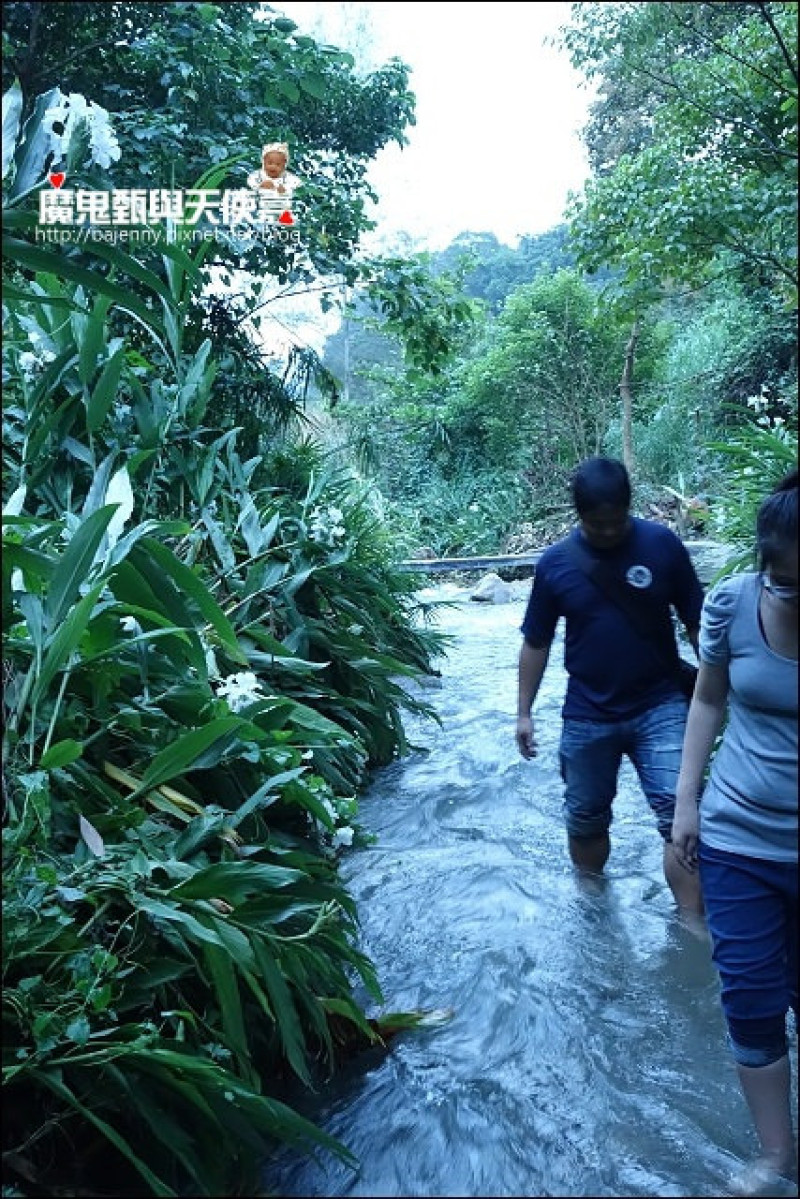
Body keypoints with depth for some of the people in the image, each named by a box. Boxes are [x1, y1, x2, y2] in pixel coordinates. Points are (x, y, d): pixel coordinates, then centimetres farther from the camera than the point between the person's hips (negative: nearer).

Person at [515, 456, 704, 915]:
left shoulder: (662, 544, -8)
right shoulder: (555, 563, -6)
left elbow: (696, 621, 0)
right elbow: (536, 644, 3)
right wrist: (524, 712, 3)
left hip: (660, 706, -1)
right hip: (587, 716, 2)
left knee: (679, 814, -10)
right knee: (587, 818, 16)